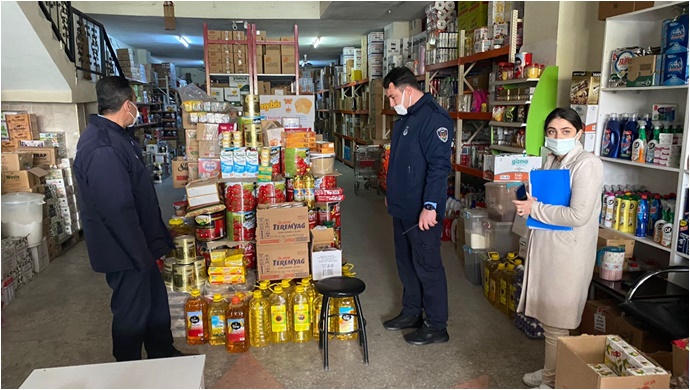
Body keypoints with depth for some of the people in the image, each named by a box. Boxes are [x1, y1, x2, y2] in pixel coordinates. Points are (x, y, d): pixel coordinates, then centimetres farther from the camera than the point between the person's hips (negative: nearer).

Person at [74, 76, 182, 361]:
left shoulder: (113, 135, 8)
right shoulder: (102, 149, -27)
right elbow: (118, 210, -28)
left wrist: (157, 239, 19)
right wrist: (142, 254, -20)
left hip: (138, 244, 10)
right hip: (125, 251, -10)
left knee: (156, 298, 21)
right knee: (132, 312, 7)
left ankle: (162, 353, 39)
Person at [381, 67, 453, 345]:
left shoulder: (434, 118, -17)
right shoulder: (405, 118, 14)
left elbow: (439, 165, -24)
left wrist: (430, 205, -26)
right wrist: (392, 195, 24)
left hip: (422, 212, -10)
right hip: (402, 208, 10)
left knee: (427, 267, 1)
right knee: (406, 262, 18)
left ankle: (436, 326, 15)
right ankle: (411, 313, 34)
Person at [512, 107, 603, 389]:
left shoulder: (587, 165, -16)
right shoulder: (551, 160, 10)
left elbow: (578, 216, -24)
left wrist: (535, 209, -16)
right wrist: (527, 202, 5)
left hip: (567, 252, -8)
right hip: (546, 246, 8)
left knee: (556, 323, 3)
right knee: (548, 316, 19)